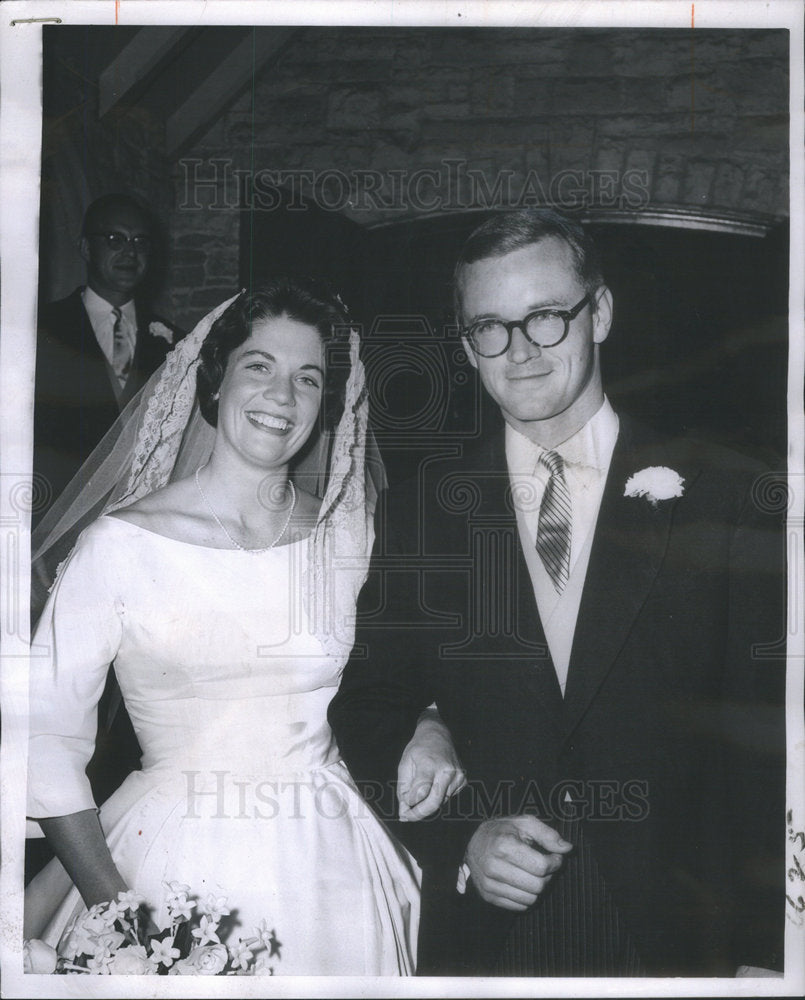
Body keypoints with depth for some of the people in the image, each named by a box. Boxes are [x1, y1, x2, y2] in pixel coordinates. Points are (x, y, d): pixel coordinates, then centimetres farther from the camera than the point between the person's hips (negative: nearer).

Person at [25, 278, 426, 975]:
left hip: (328, 865, 3)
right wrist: (116, 908, -14)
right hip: (177, 865, -3)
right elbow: (48, 733, -9)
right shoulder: (122, 544, -10)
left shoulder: (347, 538, 1)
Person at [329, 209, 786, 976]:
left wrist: (760, 950, -9)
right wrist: (457, 843, -11)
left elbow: (767, 739, -5)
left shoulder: (724, 499, -6)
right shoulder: (418, 515, -1)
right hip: (478, 933, 1)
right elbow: (367, 725, 4)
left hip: (672, 936, -1)